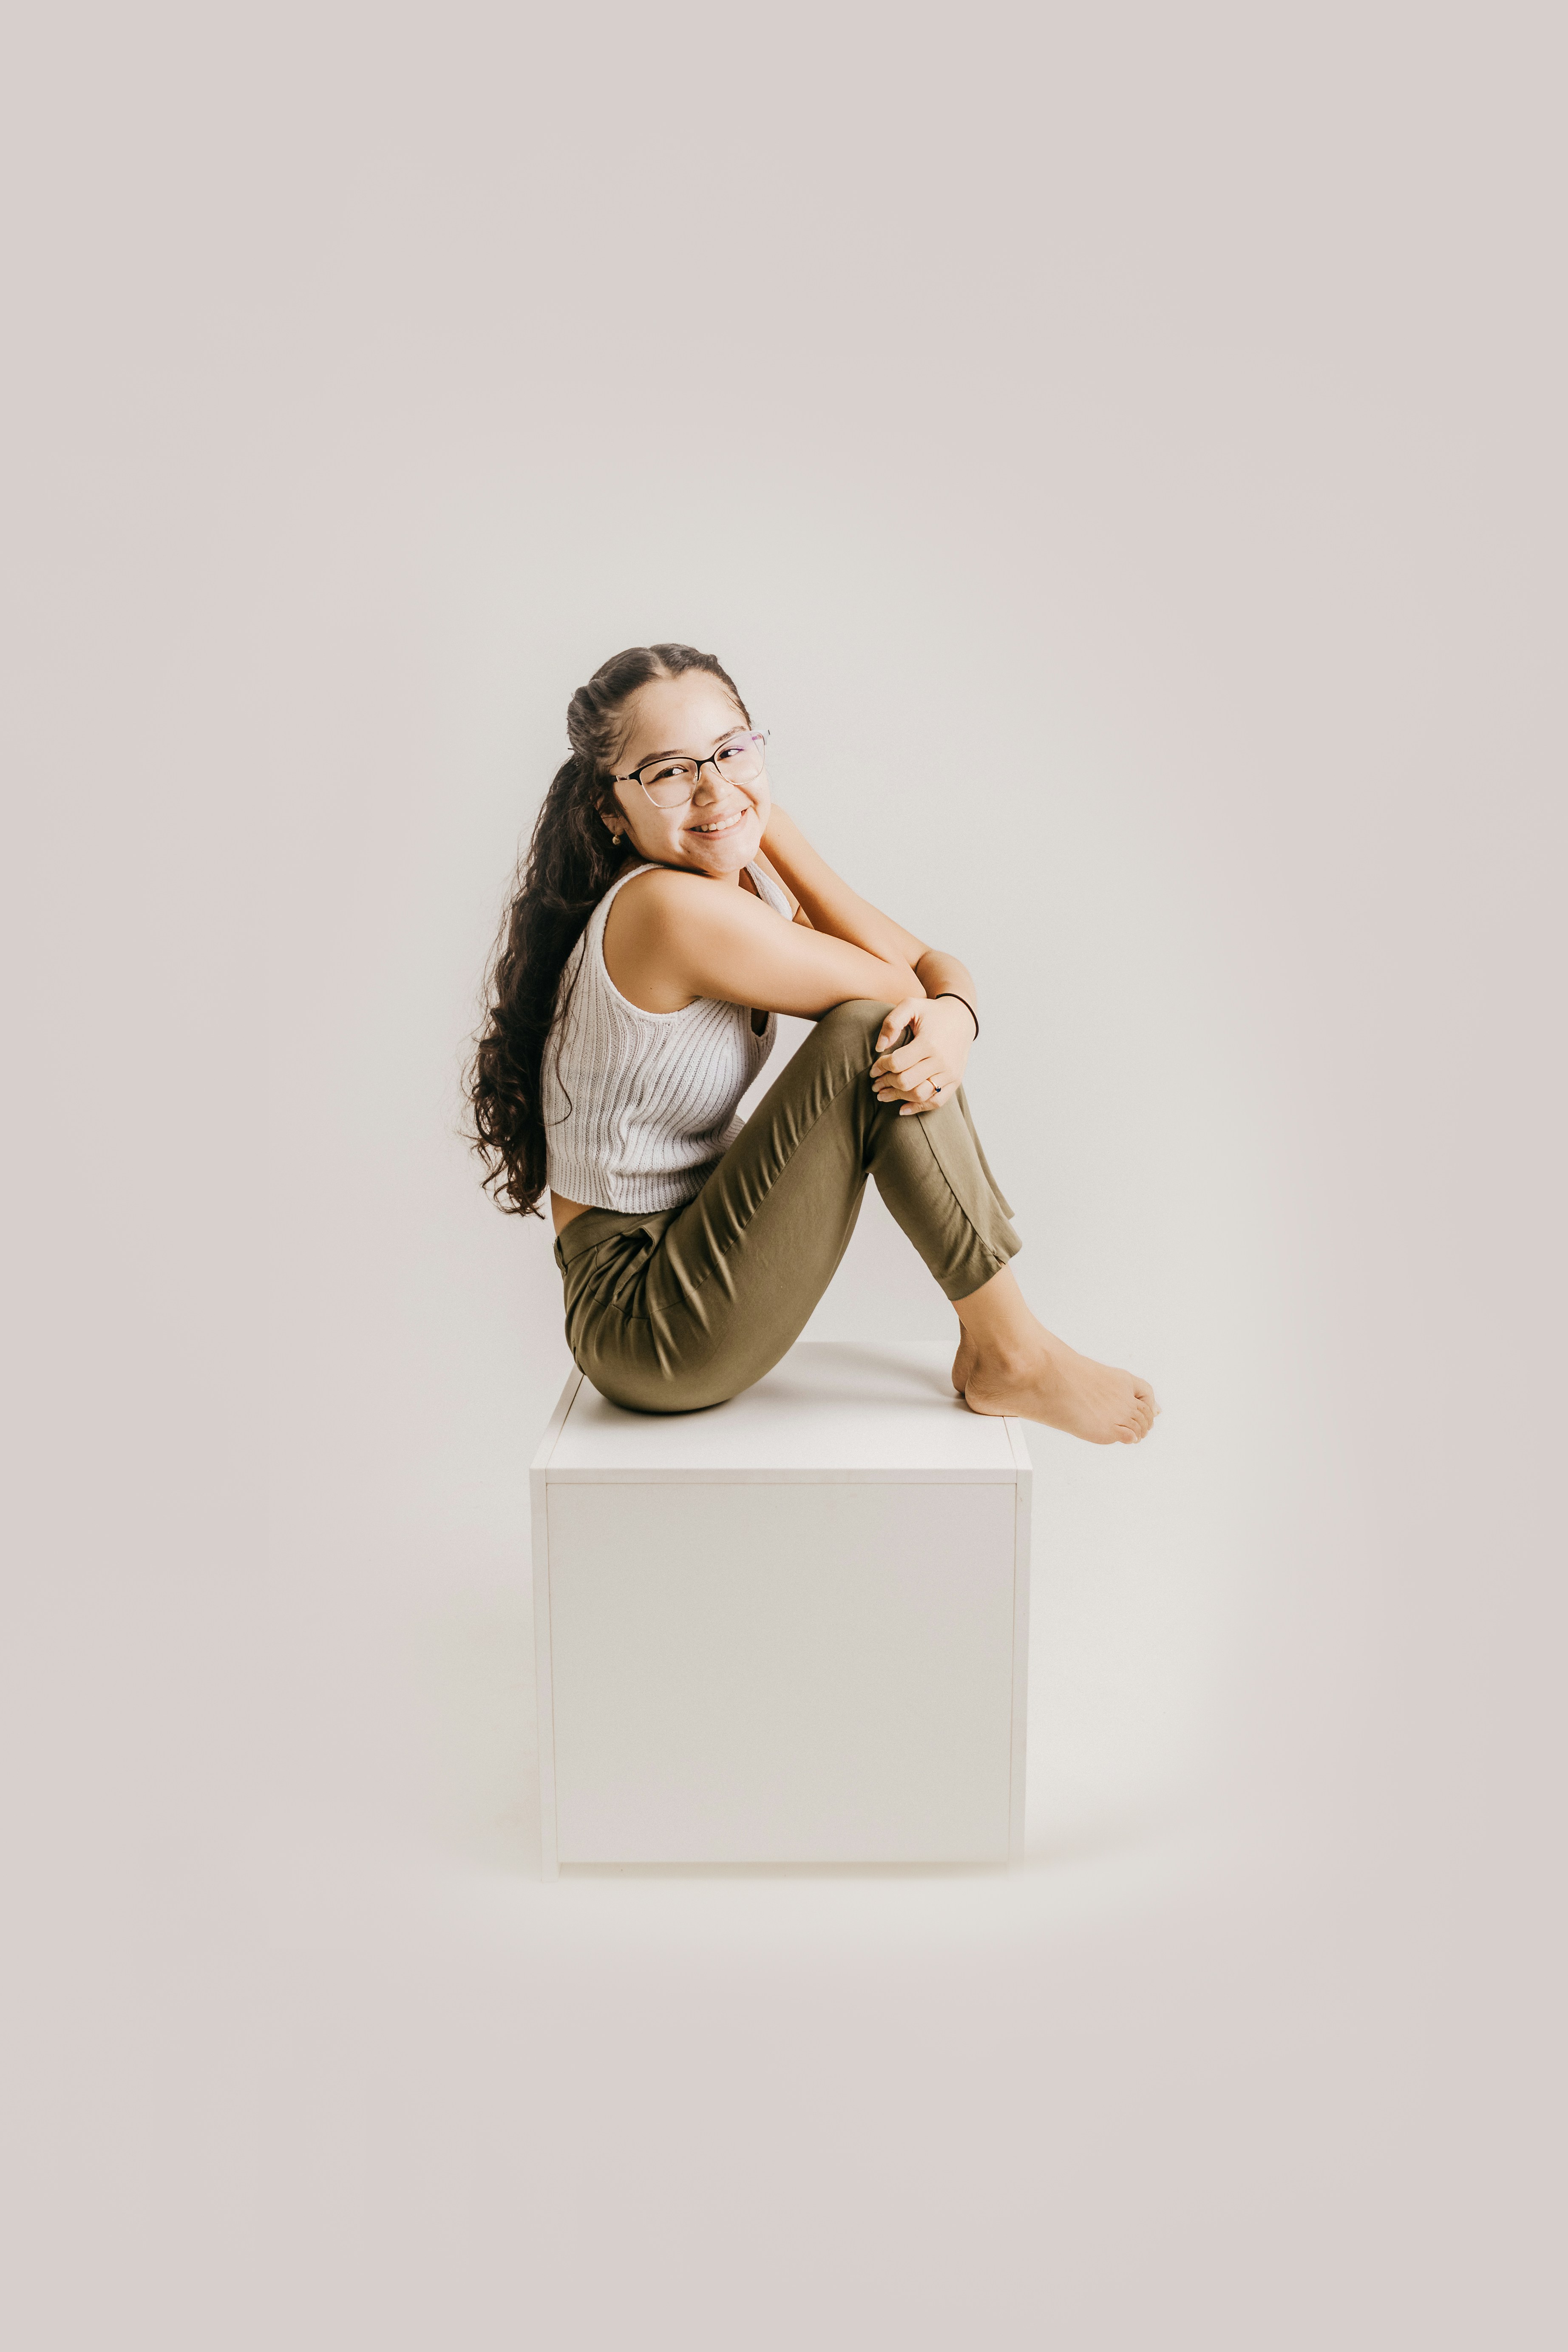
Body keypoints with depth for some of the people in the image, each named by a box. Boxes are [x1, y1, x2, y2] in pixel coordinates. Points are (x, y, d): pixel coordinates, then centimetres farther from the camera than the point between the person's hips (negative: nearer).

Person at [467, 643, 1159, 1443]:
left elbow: (938, 968, 3)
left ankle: (990, 1341, 4)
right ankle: (1010, 1358, -9)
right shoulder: (673, 910, -25)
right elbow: (894, 987, -13)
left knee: (912, 1042, 2)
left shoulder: (749, 880, 4)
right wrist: (774, 829, -11)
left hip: (697, 1245, 9)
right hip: (645, 1328, -9)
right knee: (867, 1035, -22)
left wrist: (953, 1020, -20)